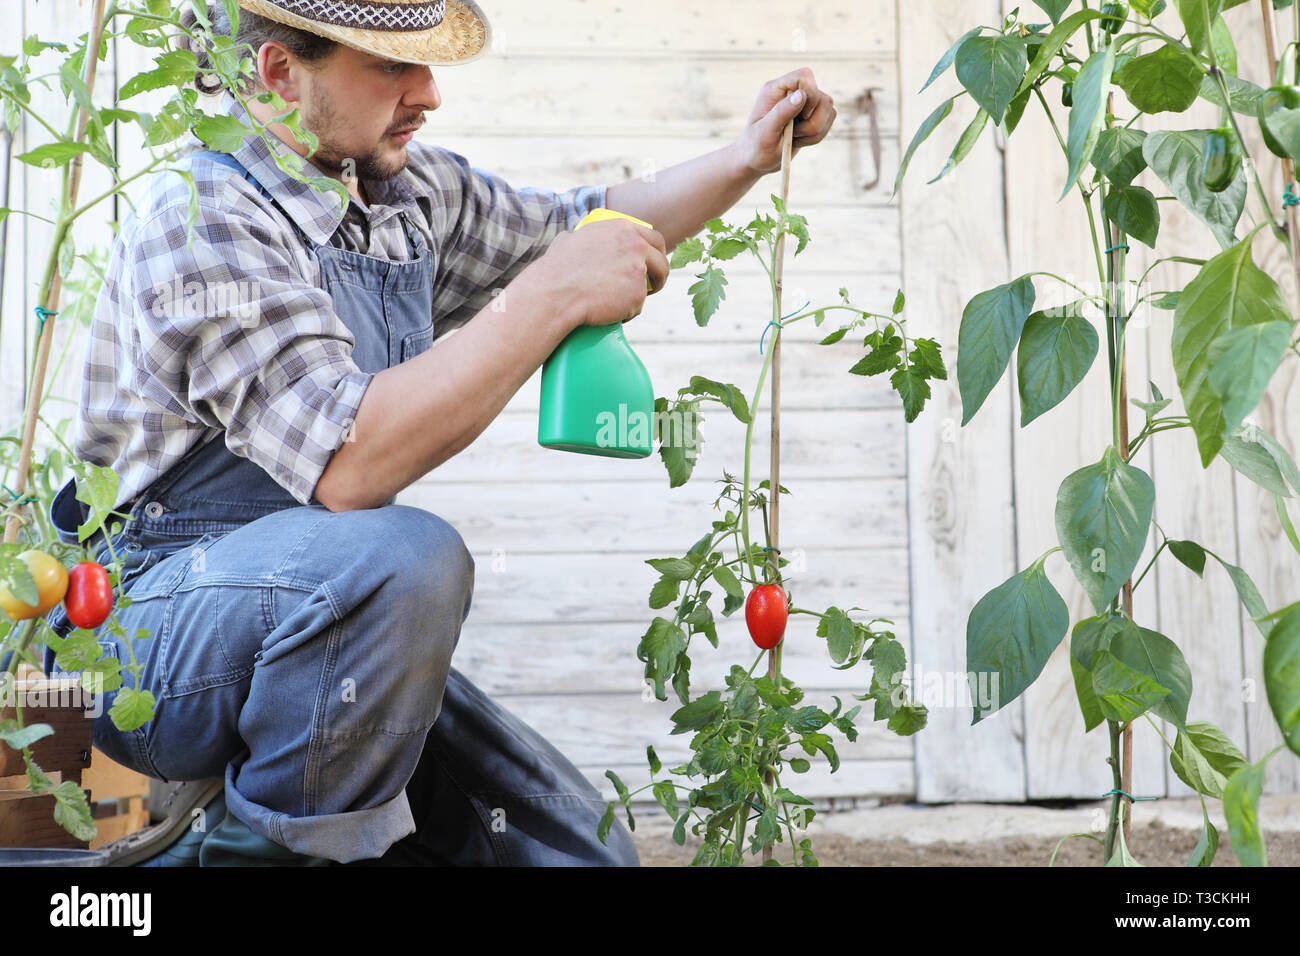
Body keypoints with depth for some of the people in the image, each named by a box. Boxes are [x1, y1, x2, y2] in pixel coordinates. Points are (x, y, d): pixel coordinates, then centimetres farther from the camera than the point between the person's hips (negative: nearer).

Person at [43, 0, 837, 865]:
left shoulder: (411, 191, 6)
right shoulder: (206, 217, -18)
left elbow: (590, 226, 23)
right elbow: (348, 465, -32)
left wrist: (748, 159, 10)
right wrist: (553, 296, -28)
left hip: (339, 625, 8)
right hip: (156, 635, -7)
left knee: (583, 843, 1)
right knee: (408, 557, -38)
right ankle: (265, 845, -14)